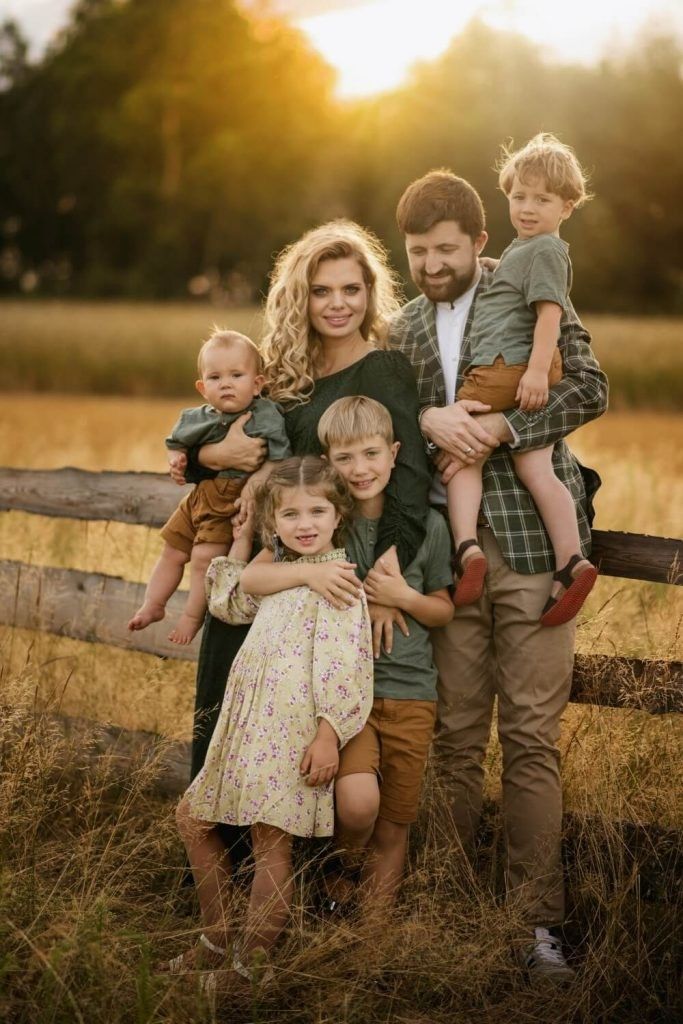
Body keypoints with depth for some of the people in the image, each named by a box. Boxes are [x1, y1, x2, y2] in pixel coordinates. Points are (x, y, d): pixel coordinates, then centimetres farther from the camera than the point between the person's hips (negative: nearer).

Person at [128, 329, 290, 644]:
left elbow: (278, 460, -21)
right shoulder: (197, 419, 1)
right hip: (201, 496, 7)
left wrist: (254, 485, -31)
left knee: (204, 556, -12)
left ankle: (193, 615, 9)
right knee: (172, 551, 15)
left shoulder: (266, 417, -16)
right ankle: (152, 605, 34)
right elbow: (176, 443, 18)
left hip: (234, 503, -7)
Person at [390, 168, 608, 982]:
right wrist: (430, 420, -15)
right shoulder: (403, 330, 15)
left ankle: (535, 921, 5)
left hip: (528, 541, -3)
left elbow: (588, 388, -9)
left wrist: (497, 431, -18)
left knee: (530, 737, -2)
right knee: (454, 735, 7)